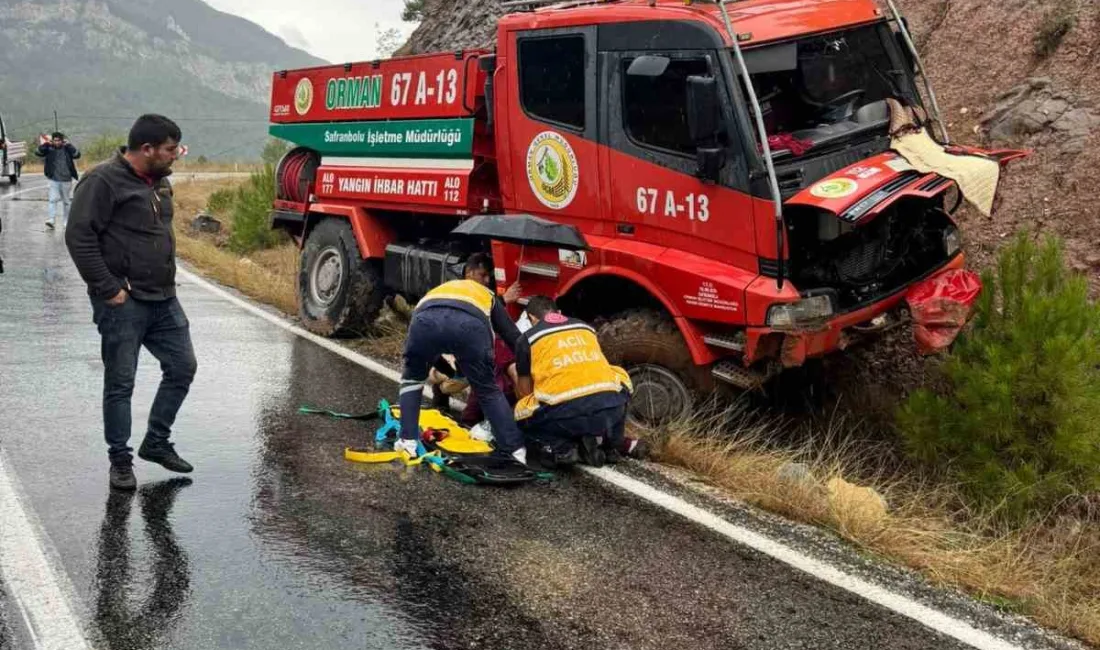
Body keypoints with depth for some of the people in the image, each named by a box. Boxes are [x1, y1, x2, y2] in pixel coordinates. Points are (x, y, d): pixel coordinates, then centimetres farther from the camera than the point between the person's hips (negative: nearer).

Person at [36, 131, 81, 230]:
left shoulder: (67, 149, -2)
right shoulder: (49, 149, 0)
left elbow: (77, 154, -16)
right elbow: (38, 153, -9)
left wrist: (68, 144, -19)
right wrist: (46, 144, -16)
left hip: (66, 180, 0)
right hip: (54, 180, 0)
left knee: (66, 201, 10)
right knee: (53, 199, -12)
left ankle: (65, 221, 21)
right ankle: (51, 220, -15)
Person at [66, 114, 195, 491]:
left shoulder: (160, 182, 13)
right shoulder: (104, 182, -13)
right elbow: (79, 238, -17)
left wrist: (168, 280, 16)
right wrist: (109, 289, -18)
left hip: (164, 300, 8)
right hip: (123, 304, -8)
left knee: (182, 368, 12)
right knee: (120, 384, 2)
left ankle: (156, 442, 27)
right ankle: (120, 461, 15)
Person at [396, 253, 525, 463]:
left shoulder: (438, 290, 47)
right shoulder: (488, 296, 40)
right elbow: (513, 337, 32)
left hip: (426, 319, 1)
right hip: (470, 323, -1)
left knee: (412, 379, 30)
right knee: (488, 390, 20)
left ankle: (407, 441, 21)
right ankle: (515, 449, 15)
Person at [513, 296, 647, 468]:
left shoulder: (528, 338, 16)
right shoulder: (585, 327, 25)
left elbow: (524, 391, 27)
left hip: (565, 414, -3)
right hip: (610, 410, 3)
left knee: (521, 415, 26)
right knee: (619, 381, 35)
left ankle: (559, 448, 1)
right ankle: (614, 441, 19)